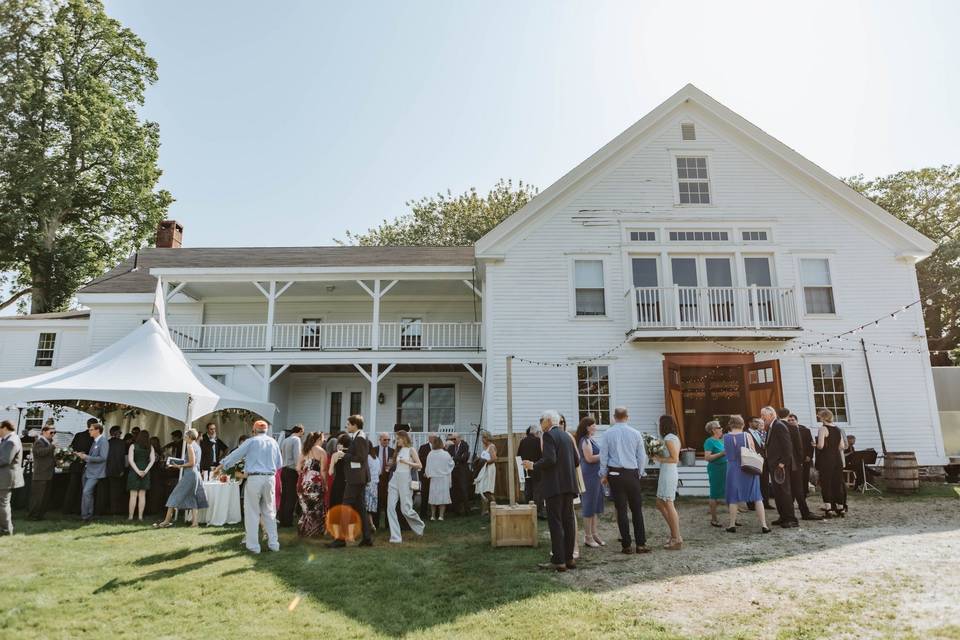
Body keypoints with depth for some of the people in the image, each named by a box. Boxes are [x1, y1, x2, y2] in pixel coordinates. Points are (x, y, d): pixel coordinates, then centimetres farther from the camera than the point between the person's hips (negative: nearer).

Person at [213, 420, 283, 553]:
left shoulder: (251, 441, -2)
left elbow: (235, 455, 3)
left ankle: (253, 545, 10)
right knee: (269, 512, 13)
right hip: (270, 478, 4)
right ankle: (273, 543, 15)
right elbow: (279, 464, 13)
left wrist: (220, 467, 16)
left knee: (252, 513, 6)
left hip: (254, 478, -4)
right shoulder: (274, 442, 9)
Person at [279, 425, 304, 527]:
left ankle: (282, 519, 15)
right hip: (292, 471, -8)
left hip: (284, 470, 8)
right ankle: (287, 521, 0)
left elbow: (280, 456, 16)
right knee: (291, 497, -2)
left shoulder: (284, 441, 16)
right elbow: (297, 456, -17)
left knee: (284, 496, 11)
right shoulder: (297, 440, -8)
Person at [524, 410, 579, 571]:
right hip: (569, 484, 8)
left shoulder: (549, 435, -10)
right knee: (568, 520, 10)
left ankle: (558, 561, -3)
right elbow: (576, 461, 15)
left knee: (555, 523, -4)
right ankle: (569, 558, 16)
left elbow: (549, 459, -21)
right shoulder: (566, 436, 15)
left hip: (555, 485, -8)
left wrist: (533, 466, -7)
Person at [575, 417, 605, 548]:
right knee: (589, 506, -2)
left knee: (596, 505, 14)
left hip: (596, 475, 9)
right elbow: (589, 458, -20)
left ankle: (594, 533, 23)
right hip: (589, 476, -9)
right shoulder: (585, 440, -13)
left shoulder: (591, 440, 15)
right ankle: (588, 537, 6)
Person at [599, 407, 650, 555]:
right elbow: (642, 456, 5)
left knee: (621, 510, 4)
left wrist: (603, 474, 11)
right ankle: (640, 544, 9)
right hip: (632, 473, 0)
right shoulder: (635, 433, 0)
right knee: (637, 509, 9)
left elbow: (603, 456, 1)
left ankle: (626, 546, 8)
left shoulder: (608, 434, -2)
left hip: (615, 473, 0)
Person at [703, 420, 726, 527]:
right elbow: (707, 457, -19)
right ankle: (713, 519, 8)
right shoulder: (709, 441, -11)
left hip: (725, 469, 8)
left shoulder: (721, 440, 14)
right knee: (715, 494, 0)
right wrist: (722, 453, -23)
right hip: (715, 469, -7)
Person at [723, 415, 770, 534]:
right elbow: (754, 453, 3)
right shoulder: (747, 436, -4)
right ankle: (763, 525, 7)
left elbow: (726, 453, 1)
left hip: (733, 469, 0)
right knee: (757, 497, 9)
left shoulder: (725, 437, -5)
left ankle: (732, 525, 11)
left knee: (733, 498, 8)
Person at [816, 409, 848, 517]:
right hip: (837, 459, 7)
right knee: (838, 484, 12)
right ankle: (840, 509, 18)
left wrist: (815, 445, 2)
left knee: (826, 484, -1)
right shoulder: (837, 429, 10)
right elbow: (842, 446, 11)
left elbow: (820, 445, -19)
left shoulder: (823, 428, -11)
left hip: (826, 460, -7)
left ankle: (829, 510, -2)